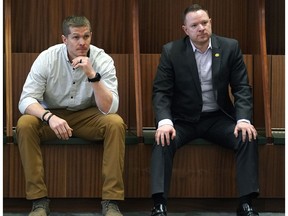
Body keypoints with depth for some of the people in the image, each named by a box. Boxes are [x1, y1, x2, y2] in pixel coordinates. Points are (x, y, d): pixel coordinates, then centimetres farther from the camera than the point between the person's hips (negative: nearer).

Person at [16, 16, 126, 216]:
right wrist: (49, 117, -39)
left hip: (87, 116, 0)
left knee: (116, 123, -30)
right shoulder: (47, 58, -16)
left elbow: (109, 109, -24)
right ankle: (39, 199, -21)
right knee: (25, 124, -30)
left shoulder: (103, 60, -16)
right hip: (52, 114, 0)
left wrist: (92, 75, -36)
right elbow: (26, 100, -20)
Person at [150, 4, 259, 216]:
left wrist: (244, 119, -20)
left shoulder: (230, 47, -1)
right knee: (163, 140, -30)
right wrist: (165, 122, -27)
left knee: (248, 137, -25)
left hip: (218, 117, 1)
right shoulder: (171, 51, -5)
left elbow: (242, 88, -3)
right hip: (183, 119, -1)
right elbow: (161, 91, -8)